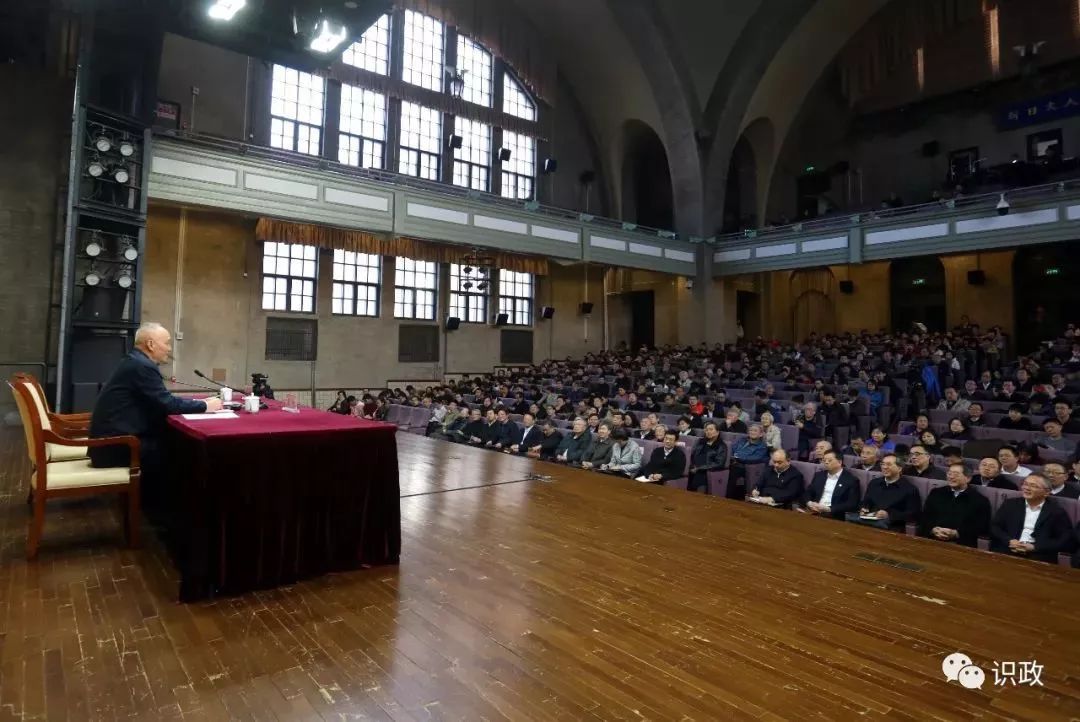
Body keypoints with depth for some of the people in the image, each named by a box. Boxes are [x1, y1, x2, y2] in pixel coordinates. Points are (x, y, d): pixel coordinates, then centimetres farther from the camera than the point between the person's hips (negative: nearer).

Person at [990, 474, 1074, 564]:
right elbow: (994, 528, 8)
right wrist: (1009, 541, -11)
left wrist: (1034, 547, -11)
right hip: (1006, 552, 2)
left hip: (1038, 558, -1)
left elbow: (1066, 541, -1)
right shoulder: (1010, 504, 11)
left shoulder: (1056, 511, 5)